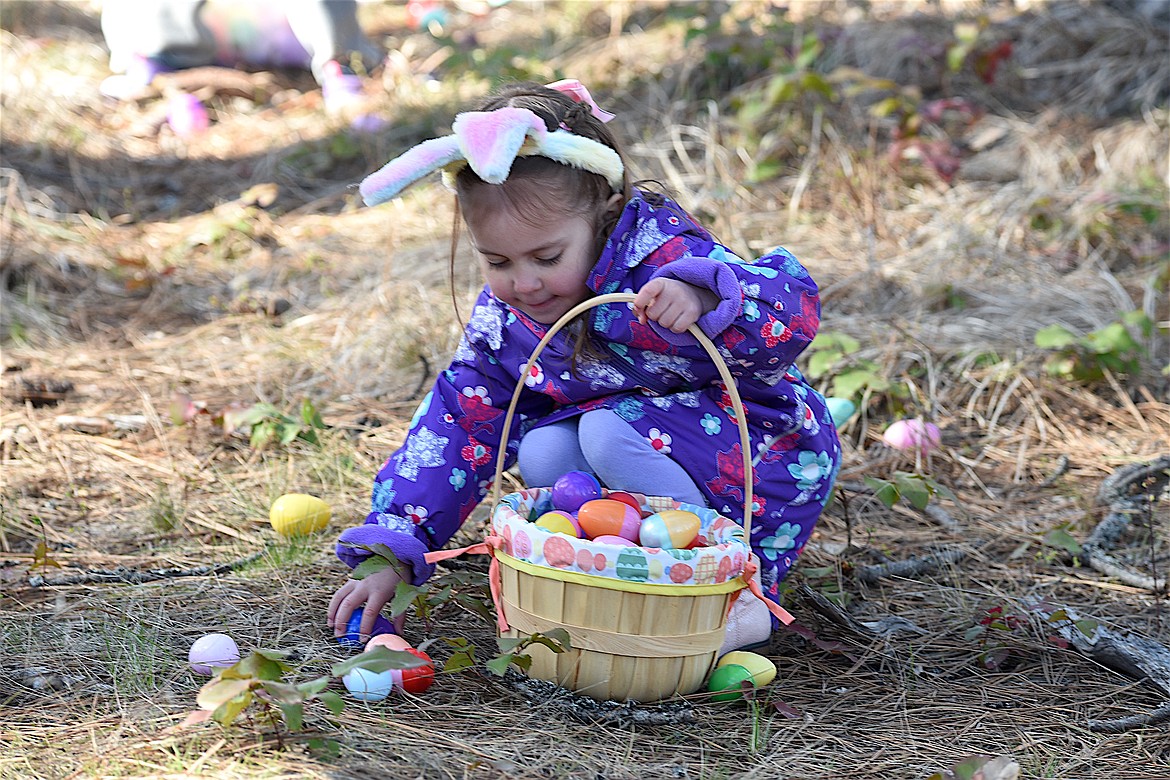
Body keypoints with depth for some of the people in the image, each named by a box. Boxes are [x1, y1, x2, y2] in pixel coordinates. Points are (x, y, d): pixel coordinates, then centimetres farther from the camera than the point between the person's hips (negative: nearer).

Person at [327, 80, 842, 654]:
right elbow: (457, 424, 0)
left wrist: (701, 299, -61)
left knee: (609, 431, -28)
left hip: (768, 460, -6)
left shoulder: (664, 259, -26)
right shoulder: (502, 317, -5)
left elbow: (793, 316, -39)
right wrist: (393, 554, -8)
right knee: (542, 452, -18)